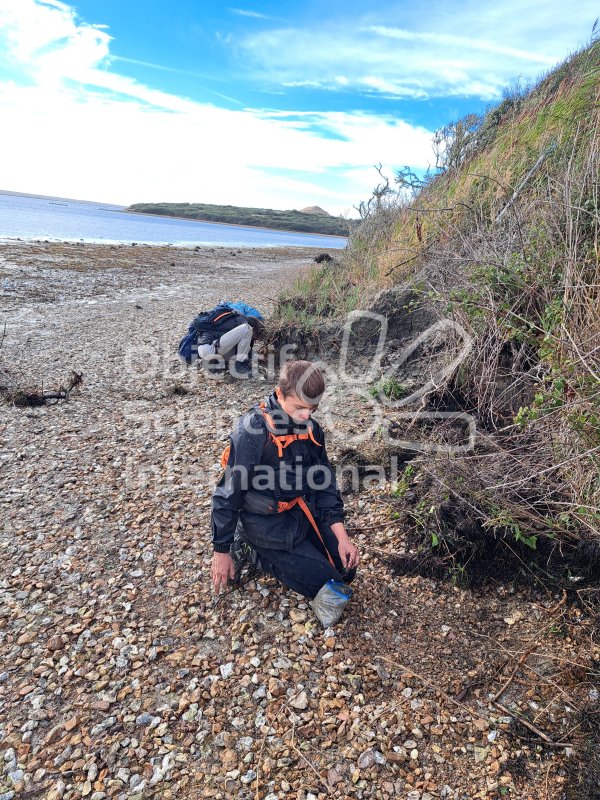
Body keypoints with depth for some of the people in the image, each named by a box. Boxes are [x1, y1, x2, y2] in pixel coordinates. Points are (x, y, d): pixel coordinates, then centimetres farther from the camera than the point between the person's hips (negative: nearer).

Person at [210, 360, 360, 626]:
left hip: (304, 512, 7)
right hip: (266, 522, -7)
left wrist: (341, 536, -5)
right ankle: (252, 548, 6)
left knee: (346, 570, 10)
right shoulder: (252, 432, -26)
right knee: (325, 582, -6)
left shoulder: (311, 428, -5)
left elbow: (324, 483, 2)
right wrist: (222, 551, -12)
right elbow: (228, 493, -19)